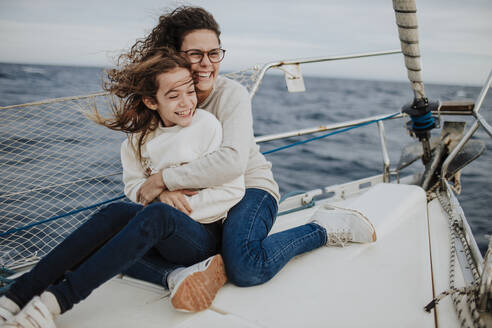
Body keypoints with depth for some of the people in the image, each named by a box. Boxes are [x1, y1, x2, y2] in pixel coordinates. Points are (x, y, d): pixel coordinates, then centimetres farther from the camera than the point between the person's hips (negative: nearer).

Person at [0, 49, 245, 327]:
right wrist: (159, 193, -14)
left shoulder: (207, 125, -8)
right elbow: (134, 185, 8)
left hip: (204, 237, -4)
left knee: (157, 214, -35)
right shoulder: (141, 135, 6)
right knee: (118, 212, -27)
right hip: (160, 235, 4)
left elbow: (233, 190, -9)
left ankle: (57, 300, -36)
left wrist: (177, 207, -14)